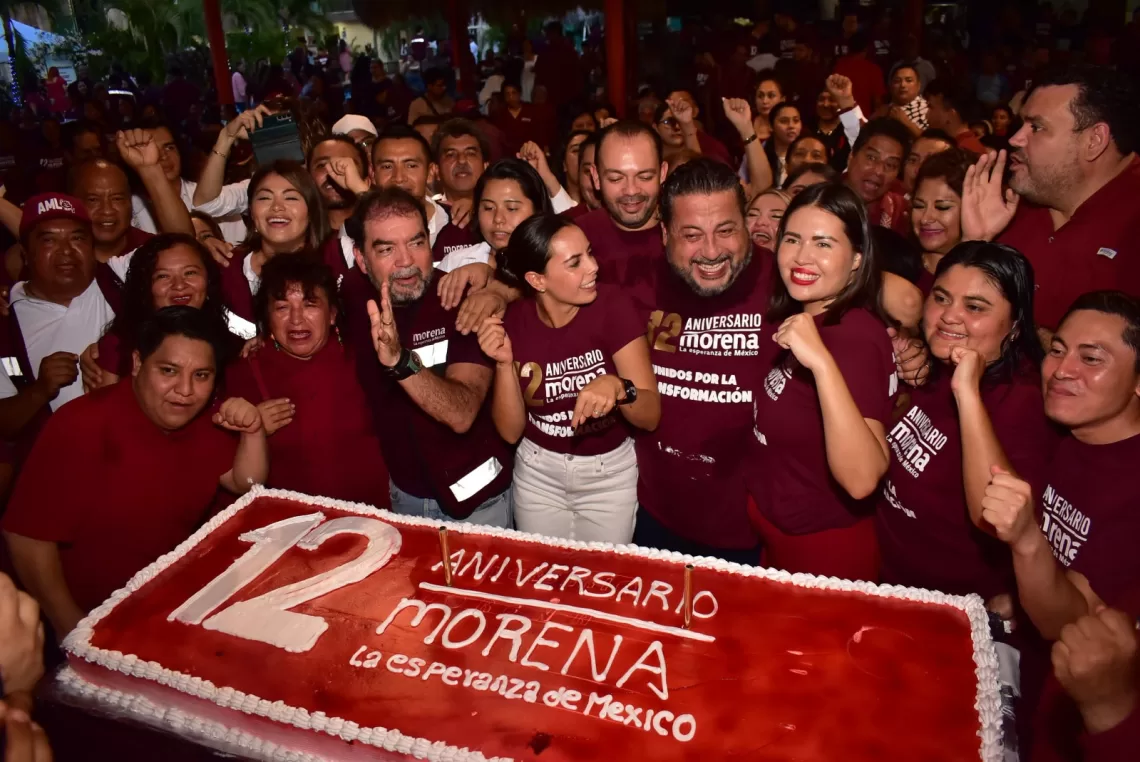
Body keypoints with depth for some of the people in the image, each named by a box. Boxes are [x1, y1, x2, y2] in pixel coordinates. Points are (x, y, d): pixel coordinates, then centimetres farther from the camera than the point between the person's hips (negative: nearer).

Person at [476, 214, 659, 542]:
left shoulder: (613, 306, -19)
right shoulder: (511, 321, -13)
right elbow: (510, 432, -10)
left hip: (610, 474, -1)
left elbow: (651, 415, -20)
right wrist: (504, 364, -23)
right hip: (538, 474, 2)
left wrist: (618, 388, -40)